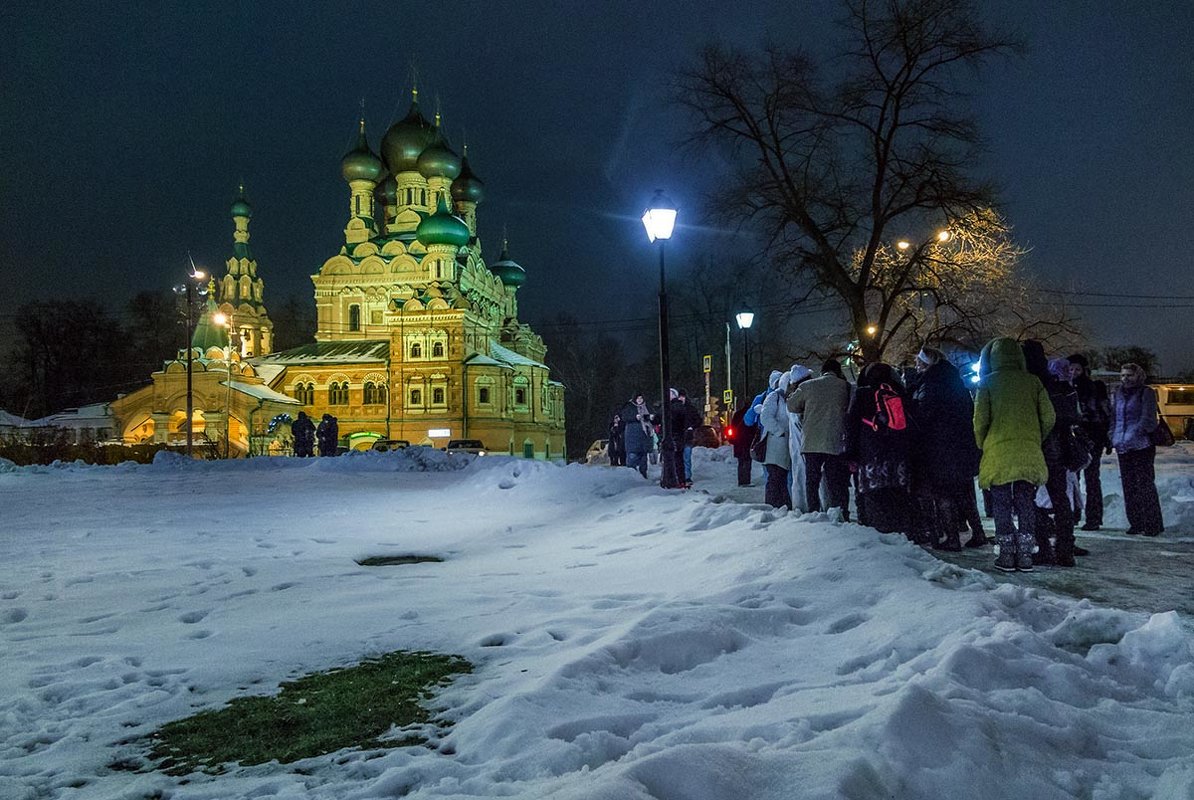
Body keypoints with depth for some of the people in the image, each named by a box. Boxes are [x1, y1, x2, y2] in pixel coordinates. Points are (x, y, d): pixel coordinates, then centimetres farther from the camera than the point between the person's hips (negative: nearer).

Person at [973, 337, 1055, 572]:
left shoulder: (988, 382, 0)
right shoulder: (1033, 382, 6)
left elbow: (980, 419, -4)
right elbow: (1048, 418, 3)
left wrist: (982, 445, 11)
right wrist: (1036, 440, 17)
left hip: (998, 453, -2)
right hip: (1029, 455, 2)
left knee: (1001, 504, 6)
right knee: (1026, 504, 10)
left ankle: (1007, 554, 6)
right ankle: (1025, 555, 10)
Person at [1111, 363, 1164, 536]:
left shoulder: (1146, 393, -2)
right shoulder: (1119, 394, 16)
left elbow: (1148, 419, -8)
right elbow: (1114, 418, 20)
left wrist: (1134, 435, -15)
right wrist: (1113, 437, 8)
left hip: (1142, 445, -6)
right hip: (1122, 447, 6)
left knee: (1145, 484, -6)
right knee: (1129, 486, 7)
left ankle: (1153, 525, -1)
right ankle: (1136, 523, 14)